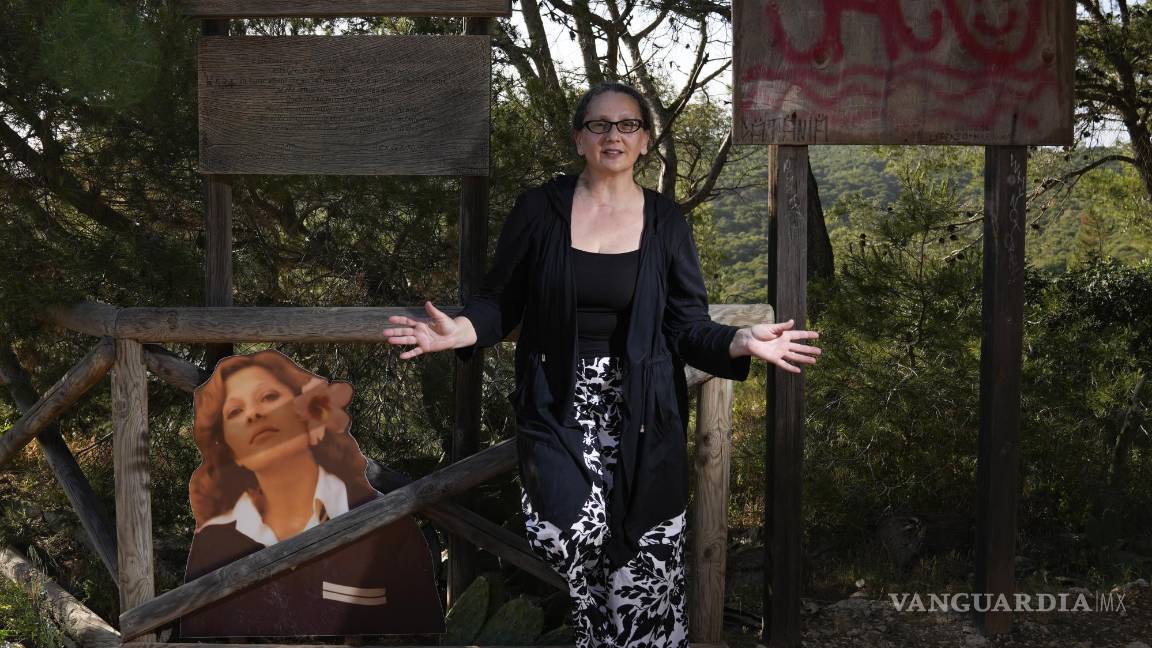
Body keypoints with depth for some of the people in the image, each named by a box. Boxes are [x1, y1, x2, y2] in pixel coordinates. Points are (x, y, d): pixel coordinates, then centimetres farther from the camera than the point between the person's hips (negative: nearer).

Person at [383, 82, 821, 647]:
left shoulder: (666, 222, 4)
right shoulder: (540, 209, 1)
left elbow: (687, 327, 4)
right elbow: (501, 302, 4)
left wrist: (741, 342, -14)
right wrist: (458, 330, -15)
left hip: (639, 414, 1)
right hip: (557, 406, -1)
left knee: (643, 568, -4)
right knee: (568, 532, -20)